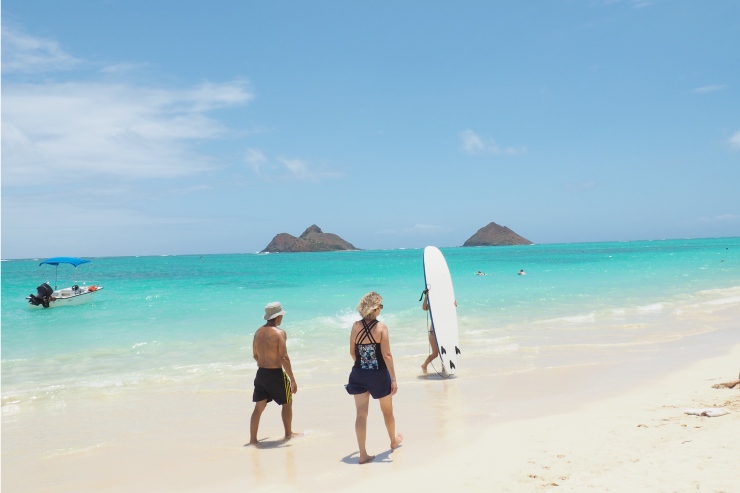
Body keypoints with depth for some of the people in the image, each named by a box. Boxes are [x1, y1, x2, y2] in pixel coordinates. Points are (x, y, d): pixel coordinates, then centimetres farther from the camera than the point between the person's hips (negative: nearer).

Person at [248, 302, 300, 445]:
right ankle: (288, 434, 28)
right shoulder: (279, 332, -15)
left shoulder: (258, 332, 6)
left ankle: (252, 439, 12)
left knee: (259, 407, 12)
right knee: (287, 403, 15)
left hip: (261, 373, 6)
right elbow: (284, 358, -20)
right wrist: (292, 379, -15)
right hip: (276, 374, -6)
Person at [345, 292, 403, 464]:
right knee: (387, 410, 21)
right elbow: (386, 355, -16)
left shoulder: (356, 326, -3)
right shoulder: (381, 327, -14)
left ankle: (363, 454, 6)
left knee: (361, 414, 6)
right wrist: (393, 379, -11)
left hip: (359, 374, 3)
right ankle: (393, 440, 43)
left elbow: (352, 352, 5)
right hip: (379, 374, -2)